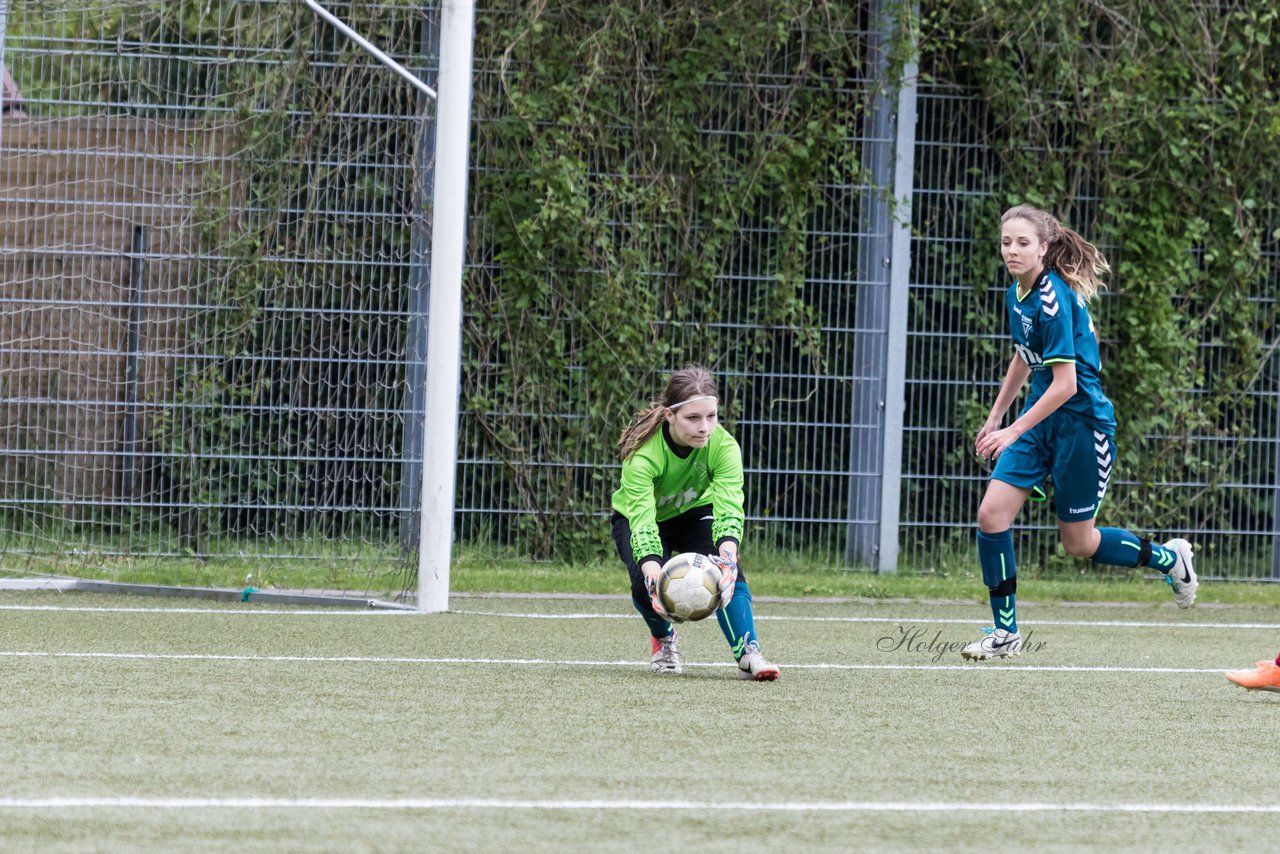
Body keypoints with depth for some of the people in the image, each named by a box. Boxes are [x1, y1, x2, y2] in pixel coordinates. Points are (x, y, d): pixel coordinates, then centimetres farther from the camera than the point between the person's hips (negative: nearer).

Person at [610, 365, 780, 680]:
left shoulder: (723, 446, -30)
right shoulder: (642, 452, -37)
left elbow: (729, 511, -39)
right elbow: (641, 521, -44)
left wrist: (727, 556, -59)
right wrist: (652, 569, -62)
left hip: (695, 513, 2)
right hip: (634, 518, -2)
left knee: (727, 571, -27)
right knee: (646, 582, -27)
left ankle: (747, 654, -30)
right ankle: (663, 638, 5)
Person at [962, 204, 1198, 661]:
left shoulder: (1054, 300, -23)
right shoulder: (1018, 294, 4)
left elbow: (1065, 384, -24)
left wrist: (1014, 432, -23)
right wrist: (995, 417, 27)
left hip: (1081, 422, -8)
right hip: (1041, 418, 8)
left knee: (1078, 542, 5)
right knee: (991, 515, -6)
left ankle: (1169, 558, 30)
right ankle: (1005, 632, 4)